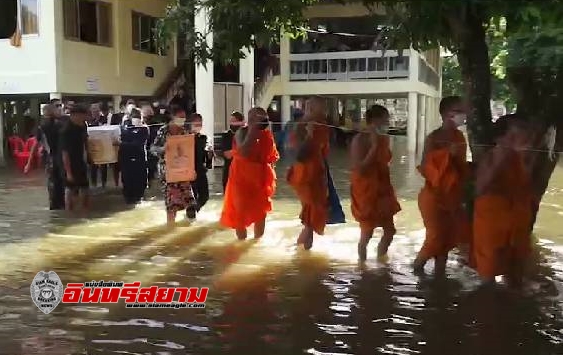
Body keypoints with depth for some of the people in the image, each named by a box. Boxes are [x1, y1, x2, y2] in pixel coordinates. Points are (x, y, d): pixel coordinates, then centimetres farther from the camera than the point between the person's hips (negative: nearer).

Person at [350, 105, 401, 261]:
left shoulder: (384, 139, 5)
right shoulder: (360, 139, -17)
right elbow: (360, 169, -26)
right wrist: (375, 146, -26)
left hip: (382, 190, 8)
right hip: (365, 192, -7)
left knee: (390, 230, 12)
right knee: (367, 233, 3)